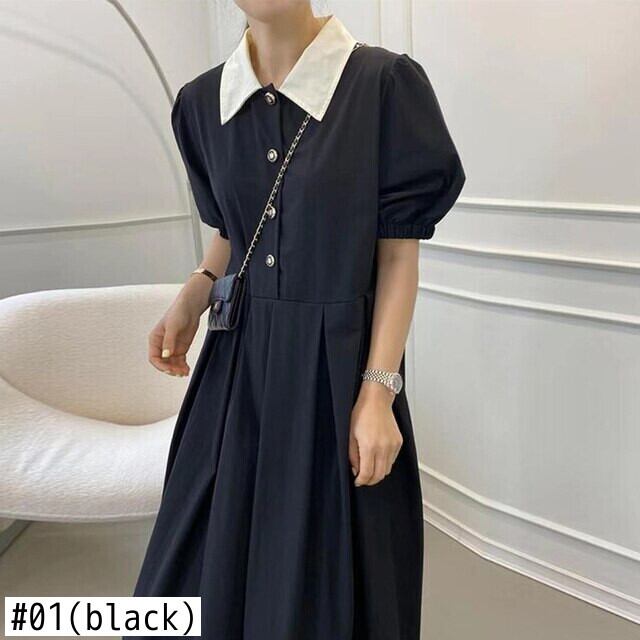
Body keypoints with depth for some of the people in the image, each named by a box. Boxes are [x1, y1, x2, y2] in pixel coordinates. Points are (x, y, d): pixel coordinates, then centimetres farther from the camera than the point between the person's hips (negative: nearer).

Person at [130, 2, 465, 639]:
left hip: (340, 363, -4)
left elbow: (399, 253, -9)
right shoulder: (203, 102, 4)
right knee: (209, 560, 17)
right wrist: (194, 293, -3)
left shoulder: (383, 84, -10)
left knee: (332, 574, 10)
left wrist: (378, 392, -13)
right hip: (240, 363, 5)